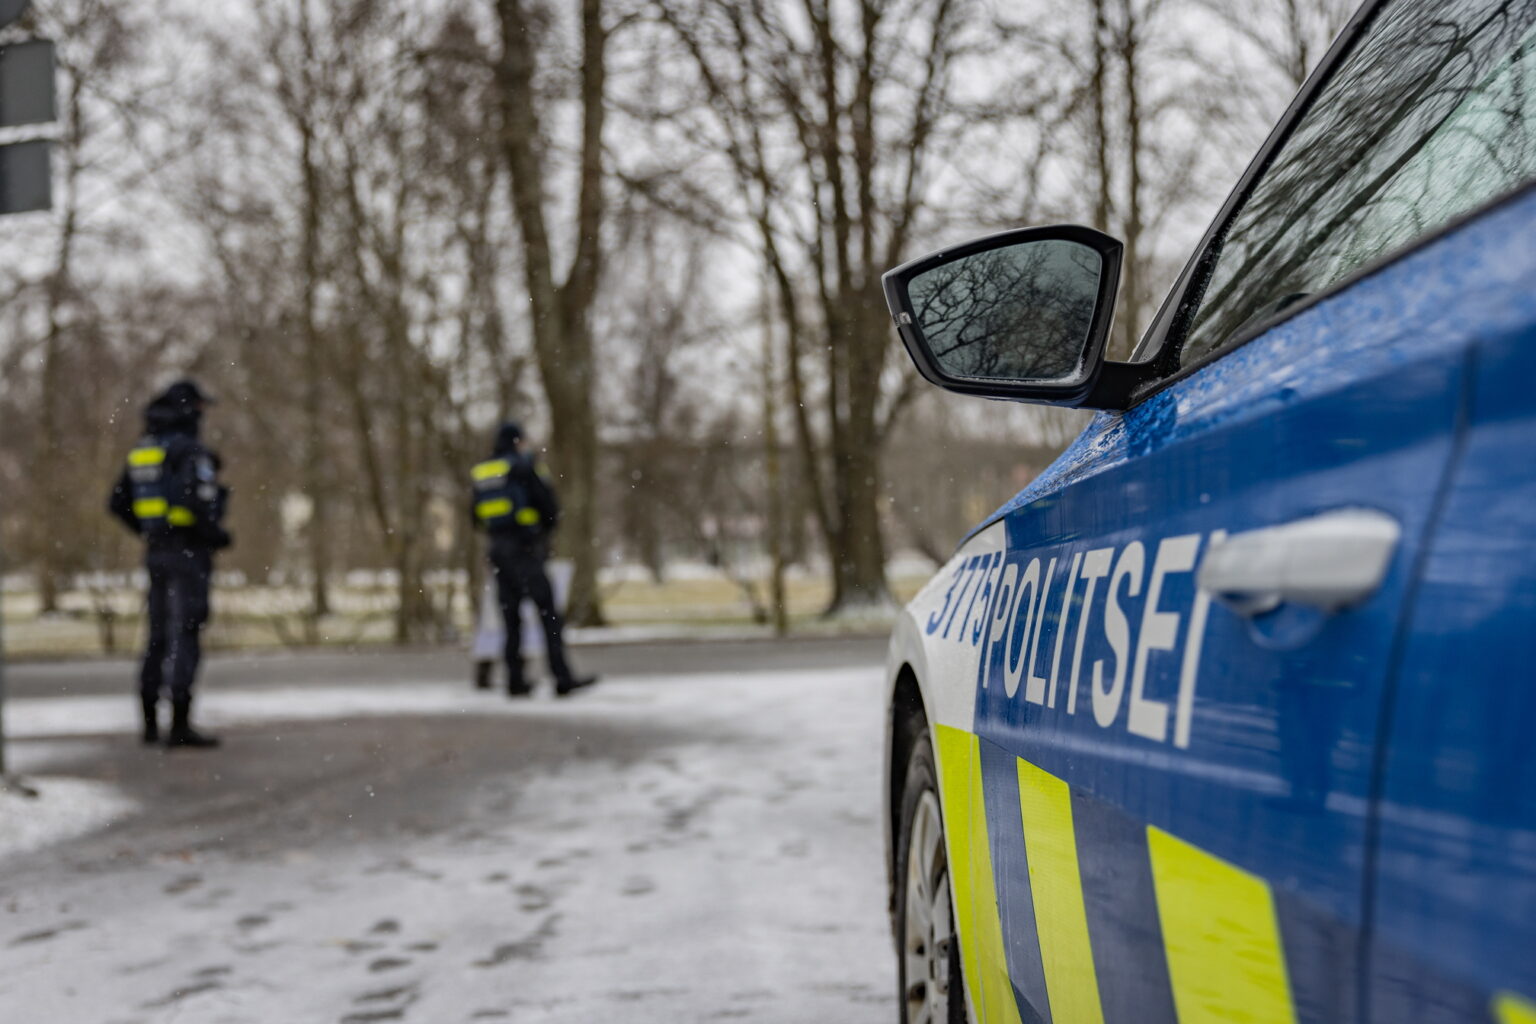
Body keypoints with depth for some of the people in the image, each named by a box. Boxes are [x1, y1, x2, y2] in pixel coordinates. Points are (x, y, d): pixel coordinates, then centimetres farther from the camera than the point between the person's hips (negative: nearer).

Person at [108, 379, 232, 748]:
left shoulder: (142, 451, 12)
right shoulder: (191, 451, -13)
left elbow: (118, 503, 14)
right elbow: (199, 502, -26)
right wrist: (218, 535, -9)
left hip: (157, 551, 8)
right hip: (189, 552, -8)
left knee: (159, 636, 14)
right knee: (185, 636, -8)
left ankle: (151, 722, 18)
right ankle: (180, 727, -11)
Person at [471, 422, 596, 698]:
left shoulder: (480, 473, 13)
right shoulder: (523, 466, -5)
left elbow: (477, 517, 17)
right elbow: (548, 504, -7)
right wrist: (548, 526, 13)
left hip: (498, 551, 7)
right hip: (525, 549, -6)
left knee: (511, 618, 10)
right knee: (548, 613, -9)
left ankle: (515, 680, 8)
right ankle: (563, 678, -16)